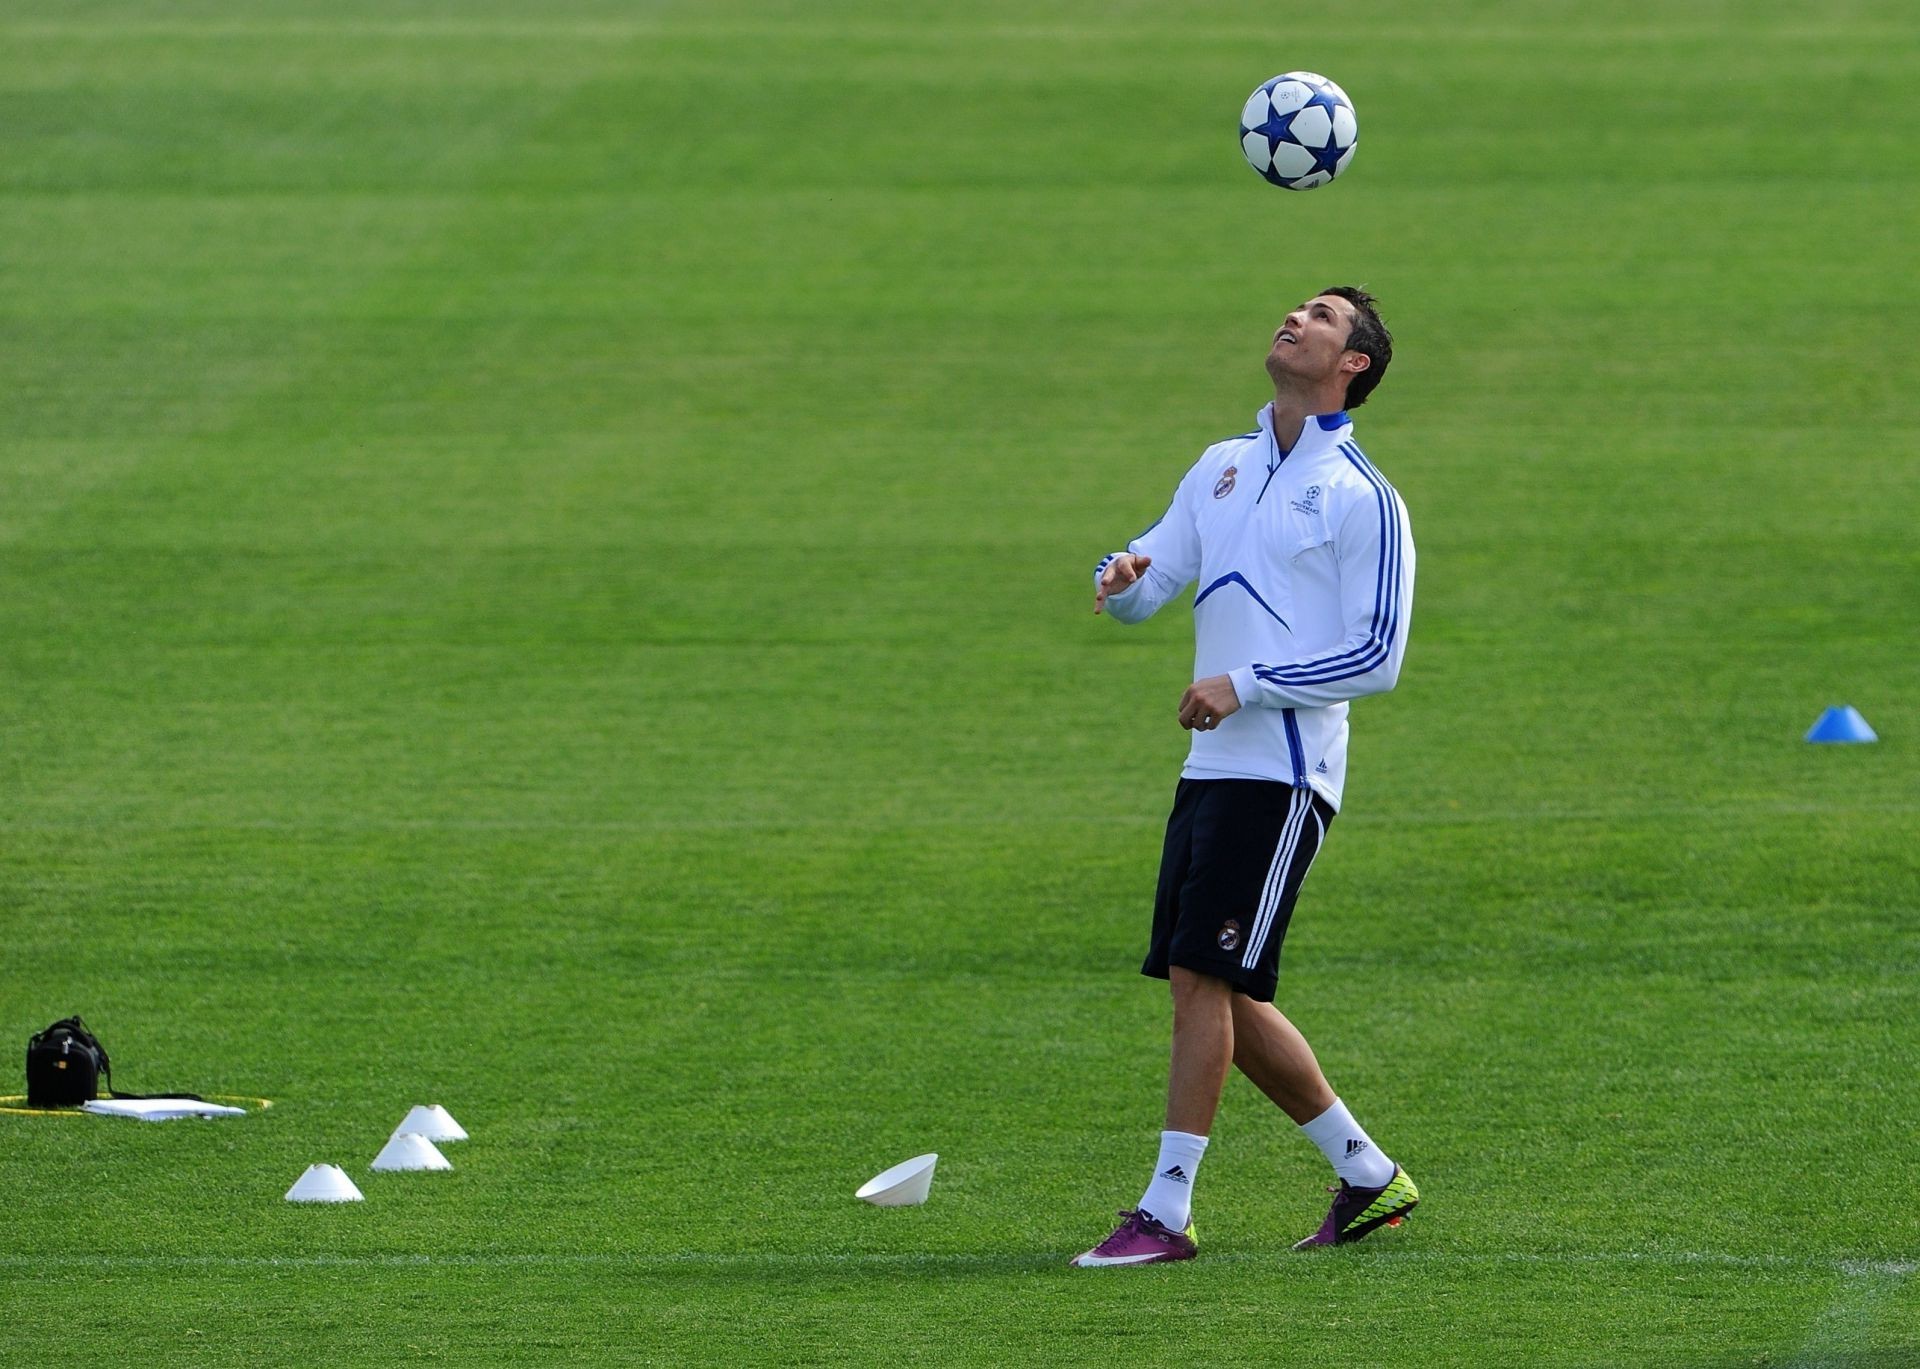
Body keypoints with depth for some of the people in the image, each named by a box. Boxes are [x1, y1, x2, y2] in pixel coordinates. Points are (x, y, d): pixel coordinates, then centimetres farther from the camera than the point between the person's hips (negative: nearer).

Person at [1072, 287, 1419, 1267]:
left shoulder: (1361, 499, -6)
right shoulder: (1223, 467, 17)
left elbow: (1377, 657, -10)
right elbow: (1149, 584, 15)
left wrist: (1246, 685, -16)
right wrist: (1121, 579, -9)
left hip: (1284, 771, -8)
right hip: (1212, 769, 8)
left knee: (1202, 977, -13)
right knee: (1222, 997, 8)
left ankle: (1166, 1212, -10)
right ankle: (1368, 1177, 20)